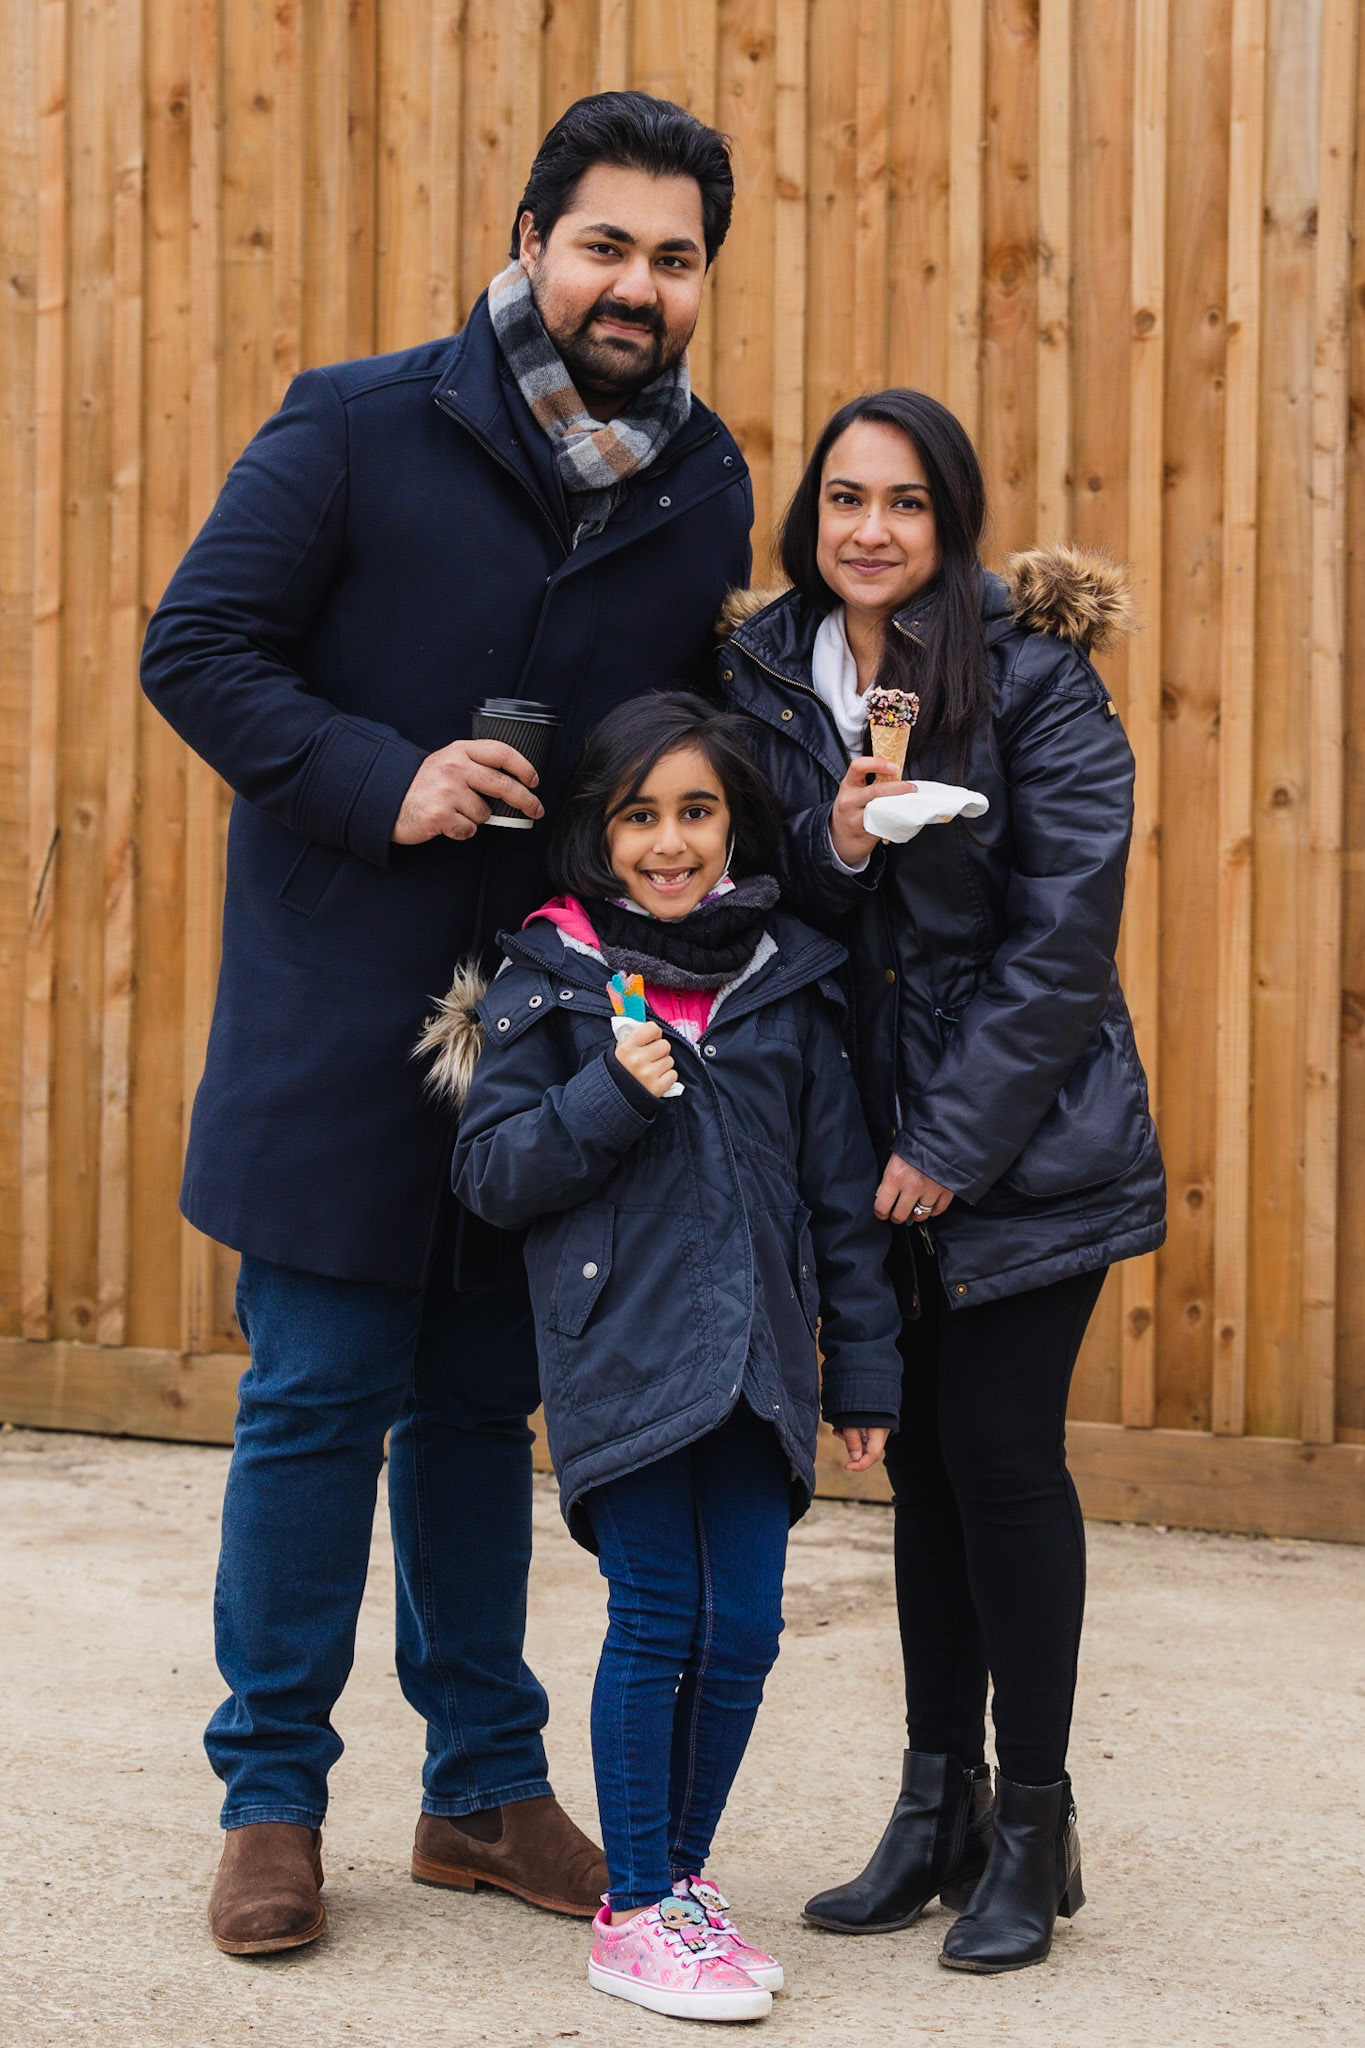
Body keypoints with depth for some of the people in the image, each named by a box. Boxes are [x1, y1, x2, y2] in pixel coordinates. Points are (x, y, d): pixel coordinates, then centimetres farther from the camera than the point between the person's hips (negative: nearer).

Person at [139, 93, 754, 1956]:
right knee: (318, 1402, 1)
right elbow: (194, 647, -8)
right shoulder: (359, 431, -7)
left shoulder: (707, 488, 6)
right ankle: (272, 1800, 15)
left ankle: (484, 1786, 25)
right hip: (342, 1014, -4)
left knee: (481, 1404, 14)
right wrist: (380, 780, -19)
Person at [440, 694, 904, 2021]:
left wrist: (864, 1365, 10)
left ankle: (686, 1873, 24)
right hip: (621, 1353, -3)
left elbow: (840, 1188, 11)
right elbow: (490, 1173, -2)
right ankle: (636, 1912, 11)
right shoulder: (549, 980, 0)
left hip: (754, 1360, 3)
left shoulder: (786, 981, 8)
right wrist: (609, 1093, -16)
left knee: (742, 1629, 5)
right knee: (655, 1623, -2)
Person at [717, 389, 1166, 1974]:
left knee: (1002, 1453, -2)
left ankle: (1033, 1827, 13)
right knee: (922, 1458, 11)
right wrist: (834, 848, -16)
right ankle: (938, 1808, 22)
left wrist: (953, 1142, -15)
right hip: (869, 1136, 4)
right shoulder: (761, 673, 3)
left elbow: (1063, 933, -13)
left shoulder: (1035, 678, -10)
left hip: (1020, 1142, -4)